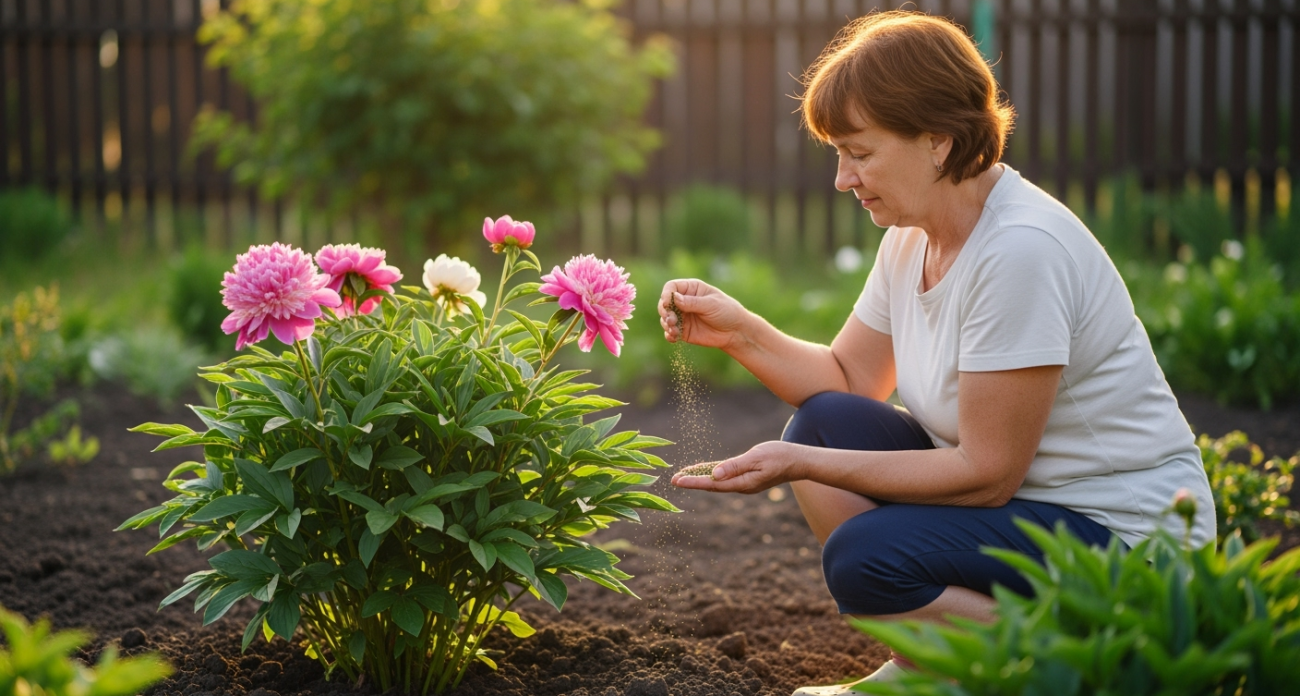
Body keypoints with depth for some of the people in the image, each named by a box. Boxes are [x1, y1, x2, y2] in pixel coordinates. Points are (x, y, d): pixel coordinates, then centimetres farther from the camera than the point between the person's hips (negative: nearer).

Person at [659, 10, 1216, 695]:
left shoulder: (1021, 249, -25)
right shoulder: (913, 235, 2)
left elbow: (986, 473, -24)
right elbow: (848, 379, 11)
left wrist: (800, 465, -22)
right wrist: (739, 331, -6)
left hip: (1122, 533, -9)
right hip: (1024, 498, 9)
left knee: (866, 557, -25)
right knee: (821, 424, 0)